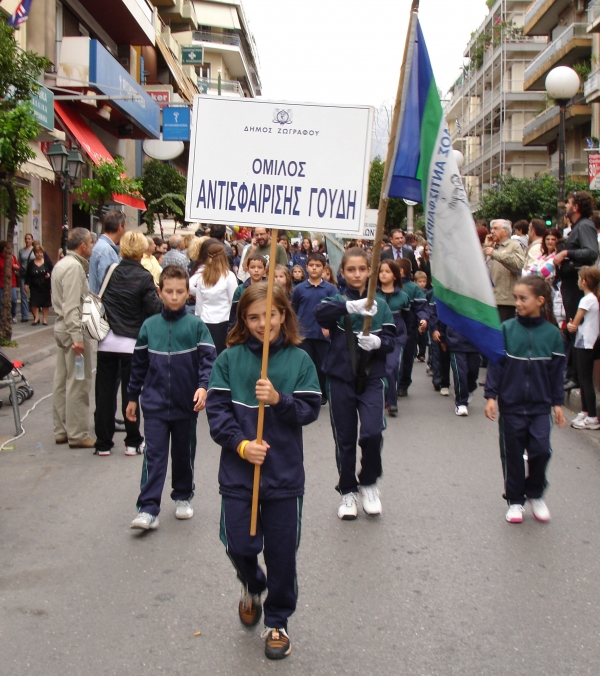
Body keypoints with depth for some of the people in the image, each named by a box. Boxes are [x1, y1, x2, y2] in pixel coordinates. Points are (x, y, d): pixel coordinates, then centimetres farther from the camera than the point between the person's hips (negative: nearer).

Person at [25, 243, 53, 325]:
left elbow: (52, 271, 5)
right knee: (34, 303, -5)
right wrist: (26, 284, -1)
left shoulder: (47, 262, -1)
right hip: (35, 287, 0)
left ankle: (45, 319, 17)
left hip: (45, 286, 0)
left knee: (45, 303, 6)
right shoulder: (31, 263, 2)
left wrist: (49, 275, -16)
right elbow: (27, 275, 4)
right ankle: (36, 318, 8)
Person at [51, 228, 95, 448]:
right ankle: (77, 434, -2)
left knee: (62, 381, 12)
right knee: (78, 383, -5)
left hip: (62, 328, 10)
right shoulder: (74, 267, -15)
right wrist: (77, 337, -25)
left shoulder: (62, 264, 16)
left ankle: (61, 430, 19)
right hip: (73, 329, -10)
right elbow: (71, 306, -22)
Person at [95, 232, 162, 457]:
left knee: (105, 392, 7)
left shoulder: (110, 272, 1)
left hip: (106, 341, 3)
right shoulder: (144, 277, -9)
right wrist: (158, 295, 7)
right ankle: (133, 442, 13)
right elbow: (154, 309, -11)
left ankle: (103, 443, 12)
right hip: (131, 342, -2)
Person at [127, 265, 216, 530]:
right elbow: (139, 364, 9)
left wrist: (203, 386, -25)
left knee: (184, 453, 15)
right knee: (154, 455, -3)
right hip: (154, 404, 0)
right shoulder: (149, 326, 1)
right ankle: (148, 509, -3)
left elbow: (208, 359, -8)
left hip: (186, 404, 0)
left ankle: (183, 497, 33)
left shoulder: (196, 325, -5)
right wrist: (133, 397, 12)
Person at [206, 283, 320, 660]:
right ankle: (253, 587, 39)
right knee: (239, 546, 4)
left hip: (285, 473, 0)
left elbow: (311, 410, -5)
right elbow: (217, 409, -5)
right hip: (238, 471, 0)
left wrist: (278, 399, -22)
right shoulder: (229, 359, -2)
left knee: (282, 552, 7)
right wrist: (241, 444, -18)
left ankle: (278, 622, 28)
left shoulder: (299, 360, -2)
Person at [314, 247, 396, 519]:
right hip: (341, 377, 0)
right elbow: (319, 312, -22)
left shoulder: (380, 305, 5)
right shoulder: (337, 301, 0)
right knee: (345, 439, 7)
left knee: (372, 433, -15)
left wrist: (378, 342, -21)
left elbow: (391, 339, 2)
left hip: (372, 377, 0)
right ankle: (347, 492, 26)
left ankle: (368, 483, 11)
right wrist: (351, 306, -39)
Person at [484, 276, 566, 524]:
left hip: (540, 405, 0)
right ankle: (515, 501, 24)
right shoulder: (506, 329, -6)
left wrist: (557, 403, 6)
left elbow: (557, 370, 4)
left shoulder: (552, 333, -3)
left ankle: (536, 495, 20)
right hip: (511, 404, 0)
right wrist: (491, 396, -8)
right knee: (512, 454, 8)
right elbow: (495, 364, -4)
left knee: (541, 450, -5)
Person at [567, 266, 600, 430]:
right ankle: (585, 412, 21)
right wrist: (573, 326, -1)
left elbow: (574, 326, -11)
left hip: (584, 345, -9)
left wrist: (570, 326, 8)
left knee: (586, 381, -5)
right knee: (584, 380, 15)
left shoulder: (586, 300, -16)